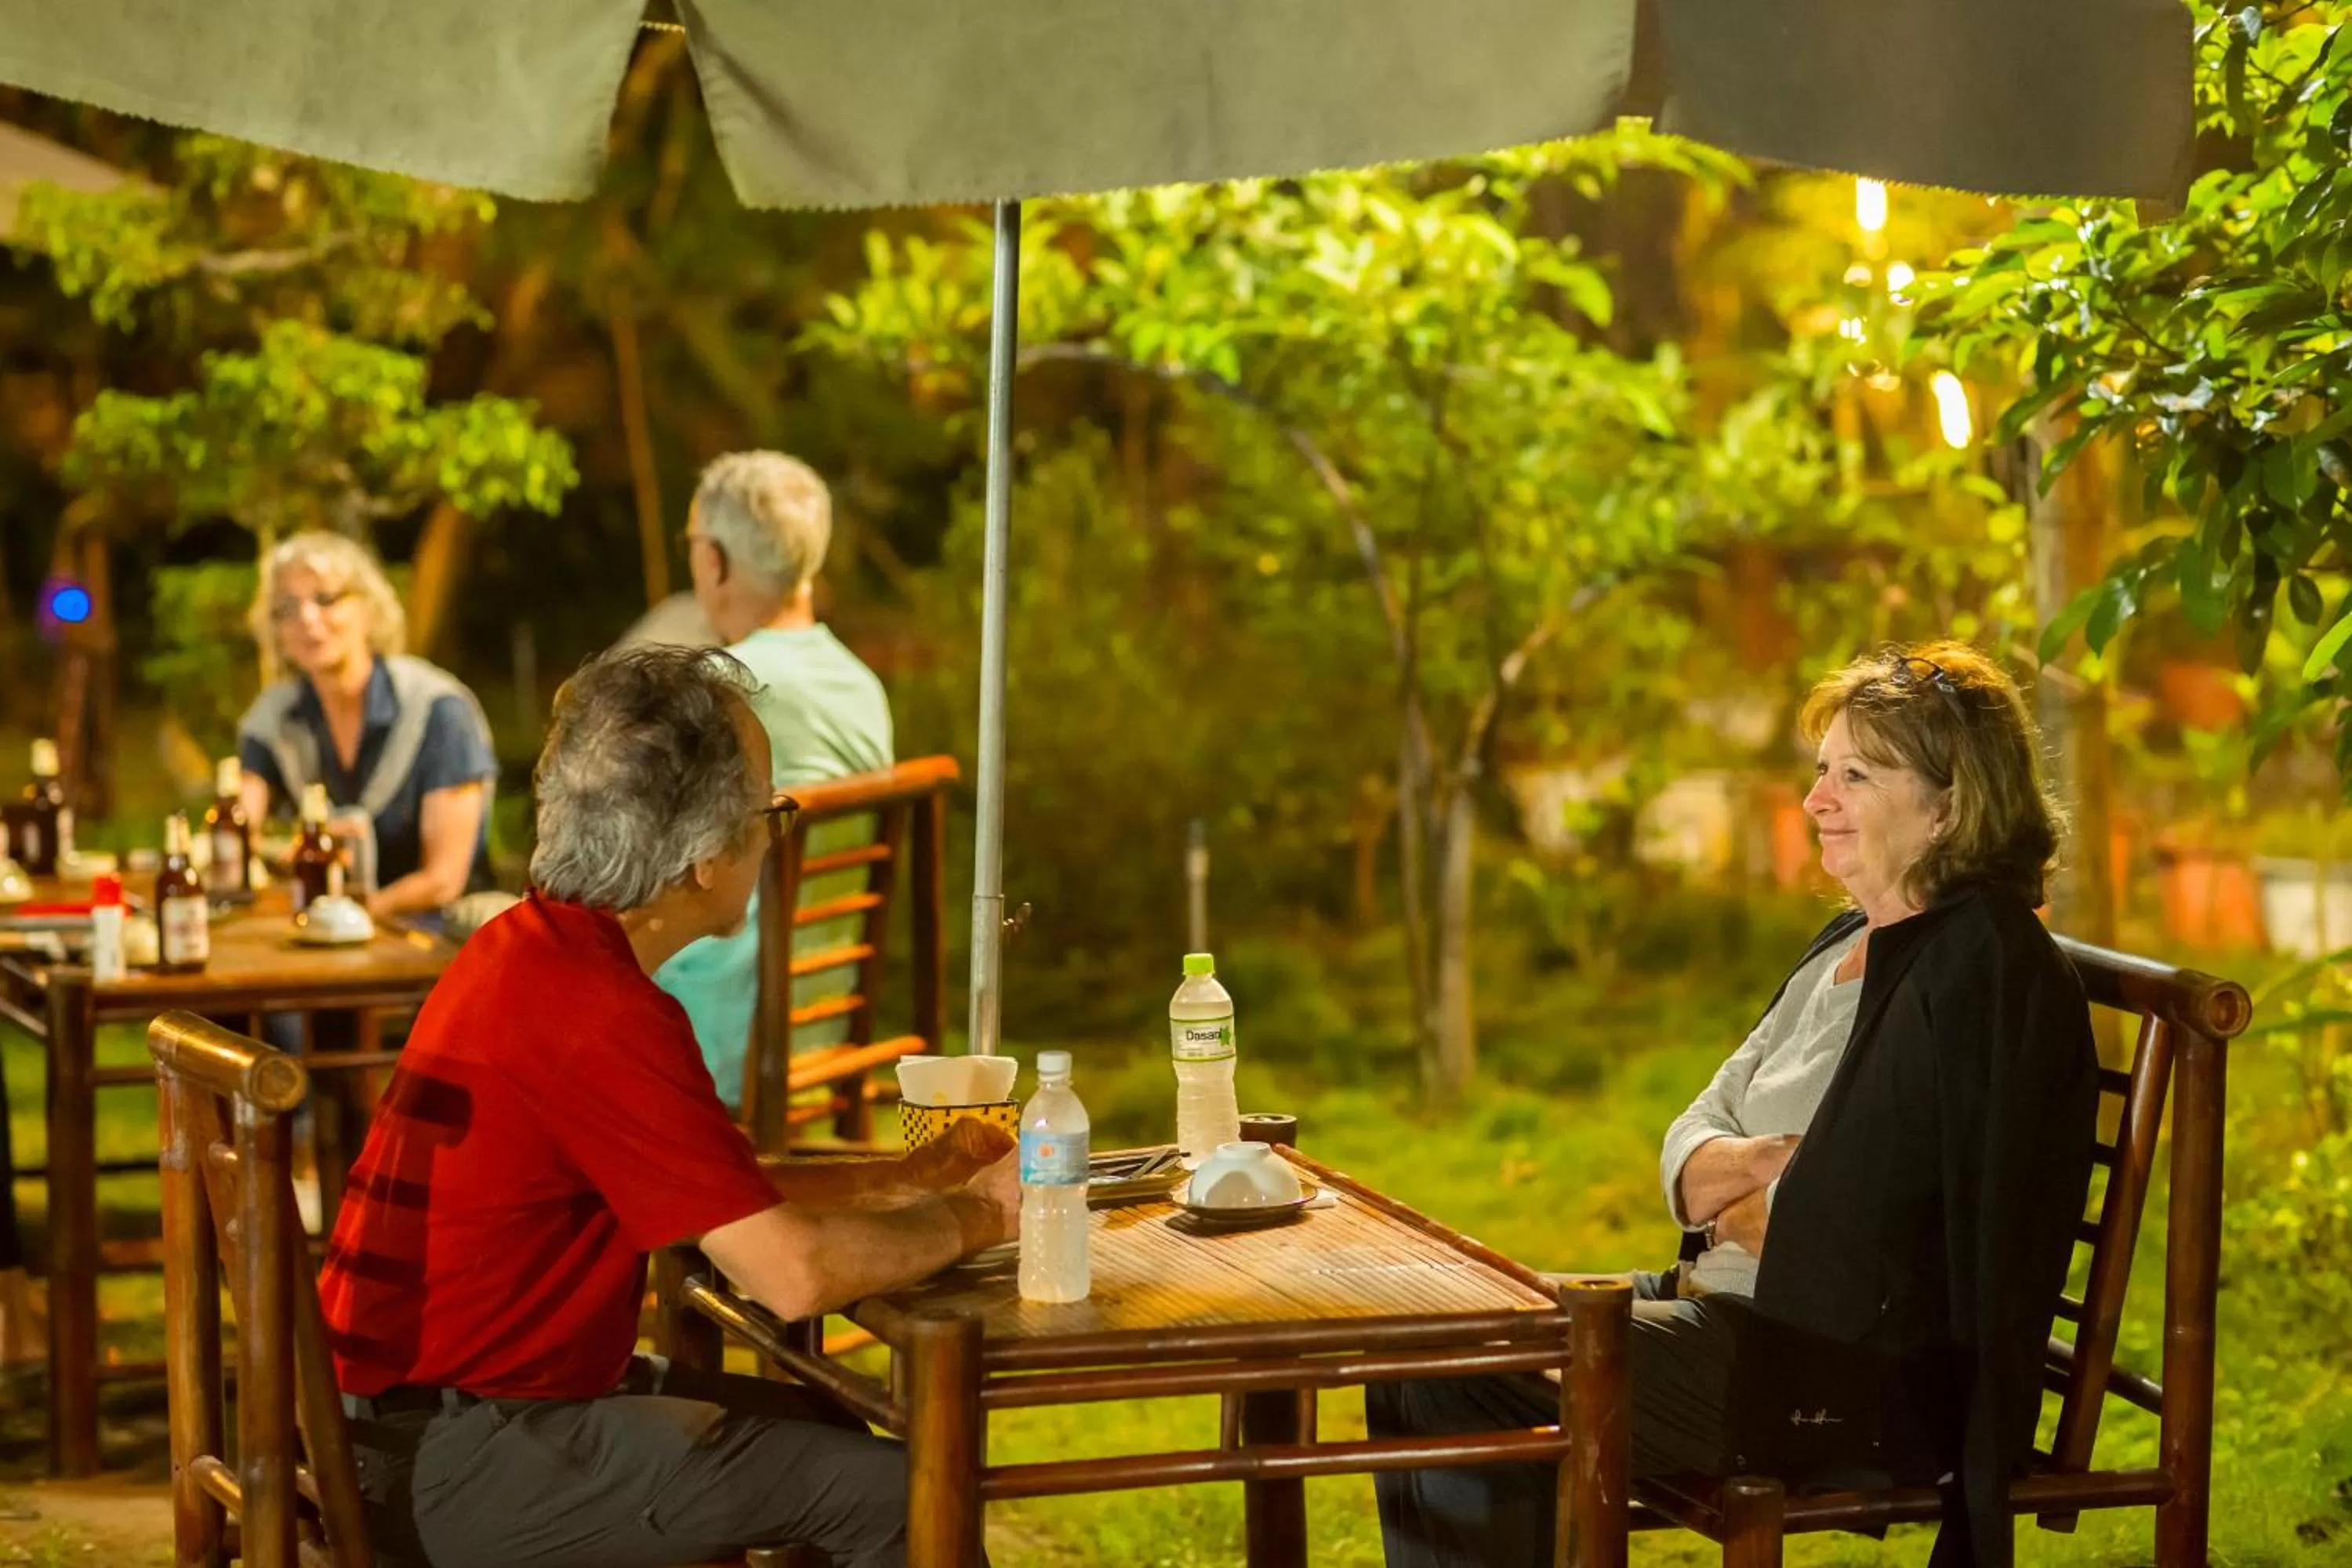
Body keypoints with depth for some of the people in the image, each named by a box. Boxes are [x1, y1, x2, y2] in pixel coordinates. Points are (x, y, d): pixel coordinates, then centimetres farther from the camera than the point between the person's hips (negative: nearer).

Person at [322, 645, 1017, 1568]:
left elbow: (724, 1191, 18)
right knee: (894, 1490, -11)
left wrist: (914, 1176, 14)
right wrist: (977, 1219, -7)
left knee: (838, 1429, 19)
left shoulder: (531, 945, 8)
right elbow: (794, 1274, -24)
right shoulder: (602, 1020, -23)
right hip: (455, 1463, -10)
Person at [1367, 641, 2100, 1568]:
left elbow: (1845, 1229, -22)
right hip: (1738, 1314, 10)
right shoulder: (1850, 948, 16)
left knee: (1461, 1386, -16)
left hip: (1869, 1383, -10)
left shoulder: (1985, 971, -15)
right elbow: (1689, 1149, 14)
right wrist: (1765, 1162, -9)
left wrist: (1732, 1199, -4)